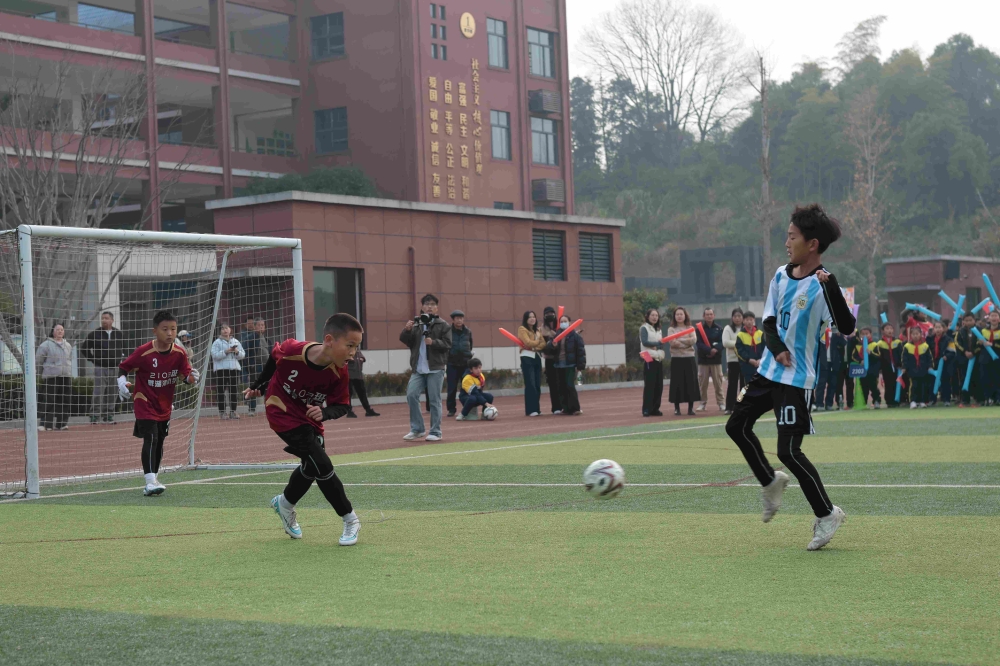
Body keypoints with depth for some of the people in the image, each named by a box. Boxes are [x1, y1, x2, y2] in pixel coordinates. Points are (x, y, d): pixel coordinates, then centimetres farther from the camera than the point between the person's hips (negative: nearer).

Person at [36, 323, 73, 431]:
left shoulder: (68, 346, 15)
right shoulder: (46, 345, -3)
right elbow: (38, 361, 1)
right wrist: (46, 370, 7)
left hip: (66, 377, 6)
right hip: (51, 377, -6)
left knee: (64, 401, 5)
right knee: (49, 402, -9)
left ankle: (61, 423, 12)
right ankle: (45, 424, -7)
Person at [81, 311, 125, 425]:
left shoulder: (119, 334, 9)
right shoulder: (95, 334, -1)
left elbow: (124, 347, 27)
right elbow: (84, 348, 5)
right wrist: (93, 359, -1)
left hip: (115, 368, 4)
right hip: (100, 368, -4)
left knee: (112, 394, 6)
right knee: (98, 393, -10)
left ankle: (109, 417, 14)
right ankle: (95, 417, -8)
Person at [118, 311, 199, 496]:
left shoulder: (179, 353, -9)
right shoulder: (144, 352, -21)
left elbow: (186, 374, -3)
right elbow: (123, 367, -9)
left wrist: (192, 377, -26)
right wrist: (122, 382, -26)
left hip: (165, 406, 6)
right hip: (145, 404, -6)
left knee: (159, 443, 17)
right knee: (151, 439, -21)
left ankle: (153, 479, 34)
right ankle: (150, 482, -25)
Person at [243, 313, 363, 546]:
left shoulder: (339, 372, -23)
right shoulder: (292, 351, -31)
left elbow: (342, 405, -11)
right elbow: (273, 357, -8)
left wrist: (325, 413, -33)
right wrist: (258, 385, 5)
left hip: (310, 419, 5)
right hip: (282, 413, -5)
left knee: (311, 468, 18)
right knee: (321, 465, -17)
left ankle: (285, 504, 48)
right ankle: (350, 520, -5)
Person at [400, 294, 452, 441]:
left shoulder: (443, 326, 3)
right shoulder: (416, 325, 11)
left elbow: (448, 345, -4)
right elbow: (406, 341, 7)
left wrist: (434, 342, -19)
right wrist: (407, 330, -12)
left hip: (435, 369, -3)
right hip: (418, 369, 3)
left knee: (434, 400, -1)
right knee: (411, 395, -8)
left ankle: (435, 432, 6)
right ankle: (417, 429, 4)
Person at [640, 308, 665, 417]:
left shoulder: (658, 330, 19)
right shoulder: (644, 328, -2)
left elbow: (662, 344, 10)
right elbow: (645, 342, -16)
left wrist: (656, 347, -10)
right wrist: (657, 343, -11)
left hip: (658, 359, 6)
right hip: (649, 359, -6)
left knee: (658, 385, 3)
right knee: (649, 384, -9)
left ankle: (655, 408, 9)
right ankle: (646, 409, -7)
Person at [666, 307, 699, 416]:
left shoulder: (690, 328, 9)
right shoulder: (671, 329, 5)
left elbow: (694, 340, -10)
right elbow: (672, 342, -12)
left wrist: (679, 341, -13)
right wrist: (686, 342, -16)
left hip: (689, 358, 1)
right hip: (676, 359, -1)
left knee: (691, 382, 0)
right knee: (677, 383, -2)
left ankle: (691, 407, 7)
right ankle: (677, 408, 4)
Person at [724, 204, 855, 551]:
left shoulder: (822, 285, -18)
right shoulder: (782, 275, 5)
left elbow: (847, 327, -31)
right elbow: (769, 322, 7)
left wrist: (830, 285, -41)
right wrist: (777, 348, -13)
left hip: (797, 379, -8)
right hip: (768, 370, 8)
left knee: (788, 451, -11)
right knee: (737, 426, 15)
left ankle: (827, 514, 5)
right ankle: (771, 482, 35)